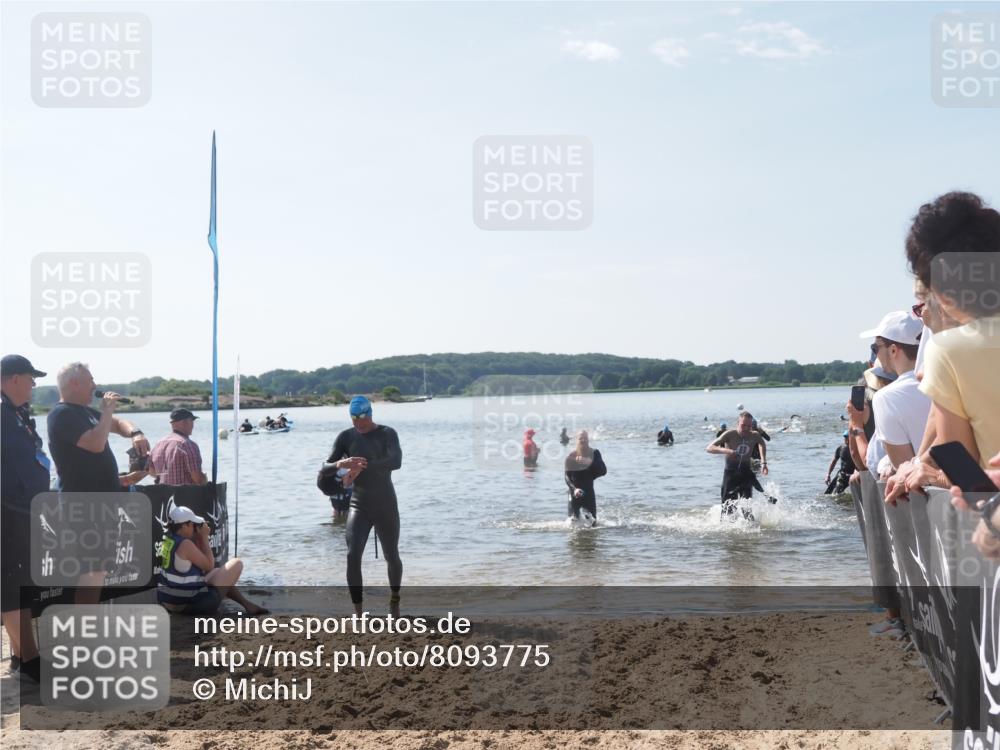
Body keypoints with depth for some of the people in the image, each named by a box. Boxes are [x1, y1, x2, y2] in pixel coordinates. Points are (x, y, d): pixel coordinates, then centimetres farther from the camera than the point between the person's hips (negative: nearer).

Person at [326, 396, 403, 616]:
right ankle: (358, 613, -11)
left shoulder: (387, 434, -8)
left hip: (386, 506, -1)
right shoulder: (346, 437, 0)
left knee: (392, 557, 12)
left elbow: (396, 461, -27)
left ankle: (395, 598, 40)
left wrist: (361, 468, -36)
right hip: (359, 506, 1)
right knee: (353, 556, -17)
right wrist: (341, 463, -29)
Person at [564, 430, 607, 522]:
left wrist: (590, 462, -26)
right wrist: (574, 488, -30)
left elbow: (603, 471, -12)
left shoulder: (595, 453, -2)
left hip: (589, 493, 2)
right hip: (575, 493, -2)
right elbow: (567, 477, -13)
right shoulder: (571, 456, -10)